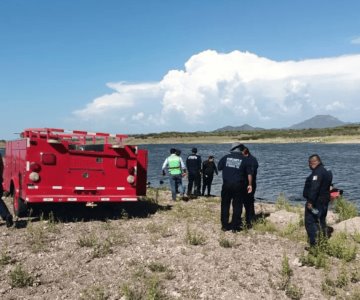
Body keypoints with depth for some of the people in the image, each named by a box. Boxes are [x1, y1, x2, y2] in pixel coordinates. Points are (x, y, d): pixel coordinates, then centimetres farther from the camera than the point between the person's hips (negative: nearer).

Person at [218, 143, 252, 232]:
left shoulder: (226, 157, 1)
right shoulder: (244, 159, -1)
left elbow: (219, 167, 8)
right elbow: (249, 173, -1)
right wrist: (250, 185, 7)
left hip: (226, 184, 1)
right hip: (238, 185, -1)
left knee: (225, 205, 11)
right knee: (237, 206, 6)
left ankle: (224, 225, 14)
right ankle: (235, 226, 8)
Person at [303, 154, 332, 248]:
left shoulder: (317, 172, -17)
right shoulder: (325, 171, 17)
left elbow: (314, 188, -27)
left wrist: (310, 201, -29)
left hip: (315, 201, -11)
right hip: (324, 201, 11)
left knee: (310, 222, -7)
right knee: (321, 222, 19)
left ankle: (314, 244, -8)